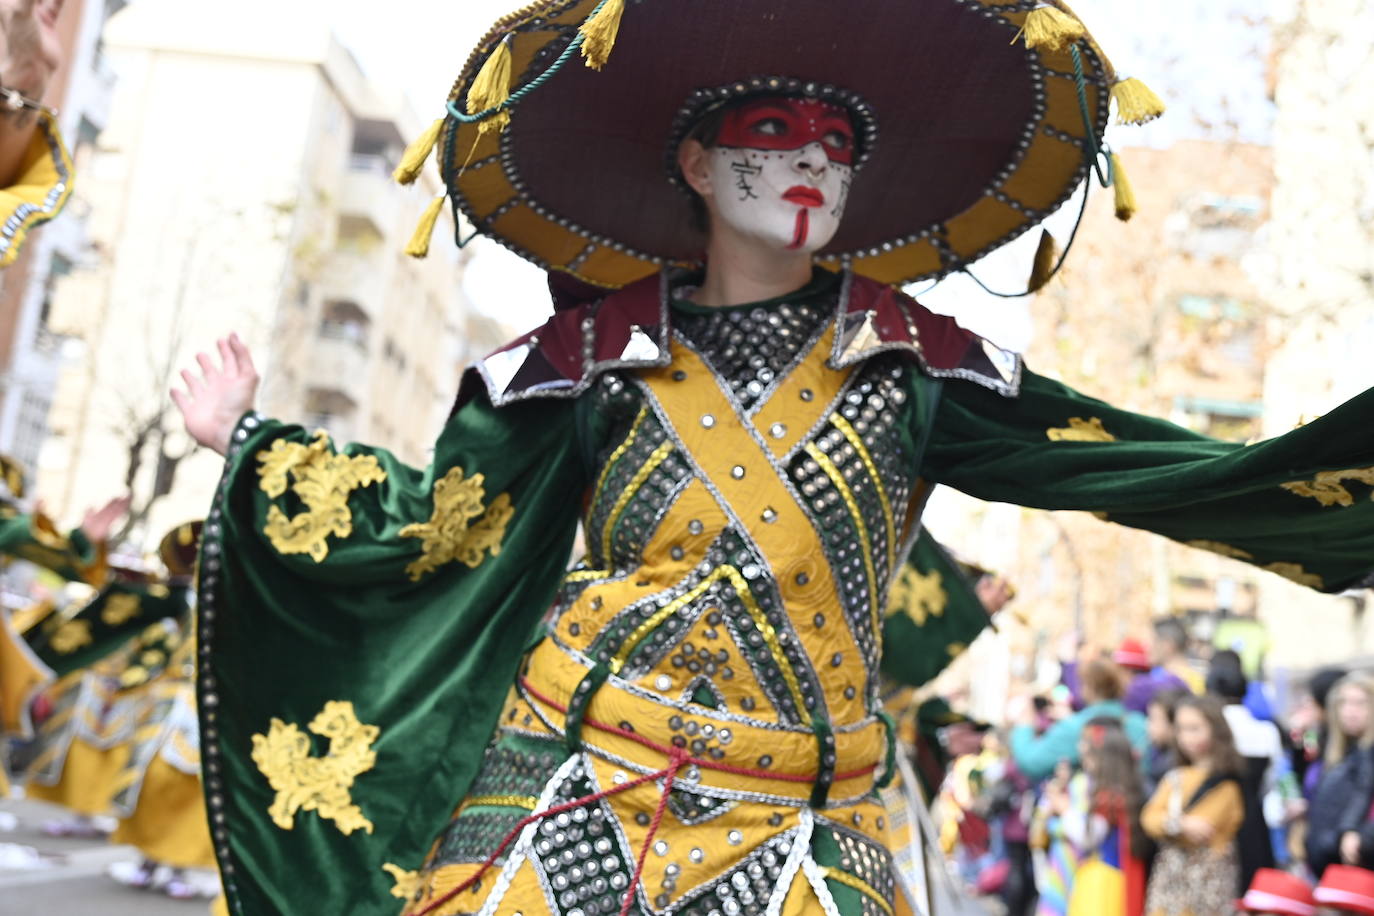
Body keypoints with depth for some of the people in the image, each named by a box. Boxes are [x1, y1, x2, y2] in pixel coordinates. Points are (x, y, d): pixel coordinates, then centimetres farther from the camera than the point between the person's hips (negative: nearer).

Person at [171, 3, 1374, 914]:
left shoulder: (917, 366, 4)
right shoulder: (595, 358, 2)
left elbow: (1177, 477, 3)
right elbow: (433, 523, 7)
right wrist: (249, 443, 6)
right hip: (580, 799, 0)